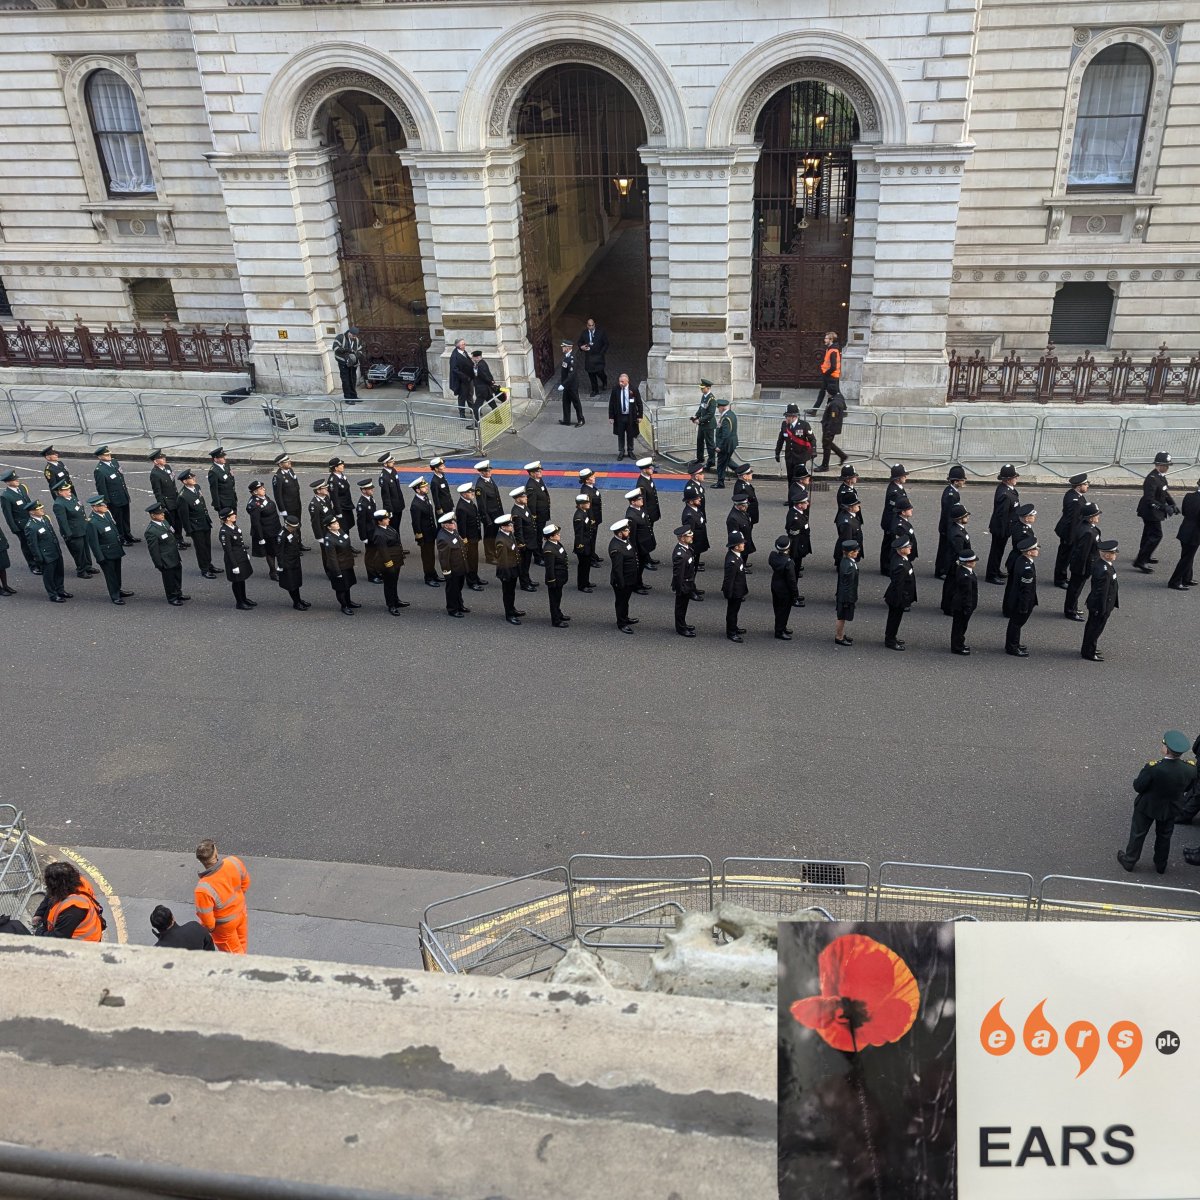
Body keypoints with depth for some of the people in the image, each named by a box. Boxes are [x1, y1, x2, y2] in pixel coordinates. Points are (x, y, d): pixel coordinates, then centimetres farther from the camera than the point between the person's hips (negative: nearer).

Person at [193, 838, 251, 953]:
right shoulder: (233, 861, -29)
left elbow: (206, 917, -26)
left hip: (225, 925, -5)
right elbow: (245, 881, -7)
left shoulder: (203, 889, -41)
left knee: (233, 950, 24)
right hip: (241, 911, 5)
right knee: (241, 942, 33)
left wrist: (210, 928, -3)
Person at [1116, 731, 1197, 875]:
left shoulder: (1153, 768, -38)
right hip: (1171, 809, 3)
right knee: (1164, 836, 28)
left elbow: (1138, 787, -24)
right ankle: (1161, 865, 47)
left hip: (1147, 807, -3)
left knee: (1138, 834, 21)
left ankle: (1129, 861, 40)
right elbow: (1187, 788, -6)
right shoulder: (1191, 769, -26)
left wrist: (1147, 769, -10)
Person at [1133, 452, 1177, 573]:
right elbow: (1150, 499, -30)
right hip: (1150, 512, -10)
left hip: (1154, 511, 10)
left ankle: (1145, 556, 42)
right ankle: (1140, 562, -6)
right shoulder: (1152, 479, -27)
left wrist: (1172, 505, 3)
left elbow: (1165, 493, 14)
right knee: (1156, 535, -9)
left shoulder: (1161, 476, 4)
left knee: (1149, 533, 24)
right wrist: (1165, 508, -35)